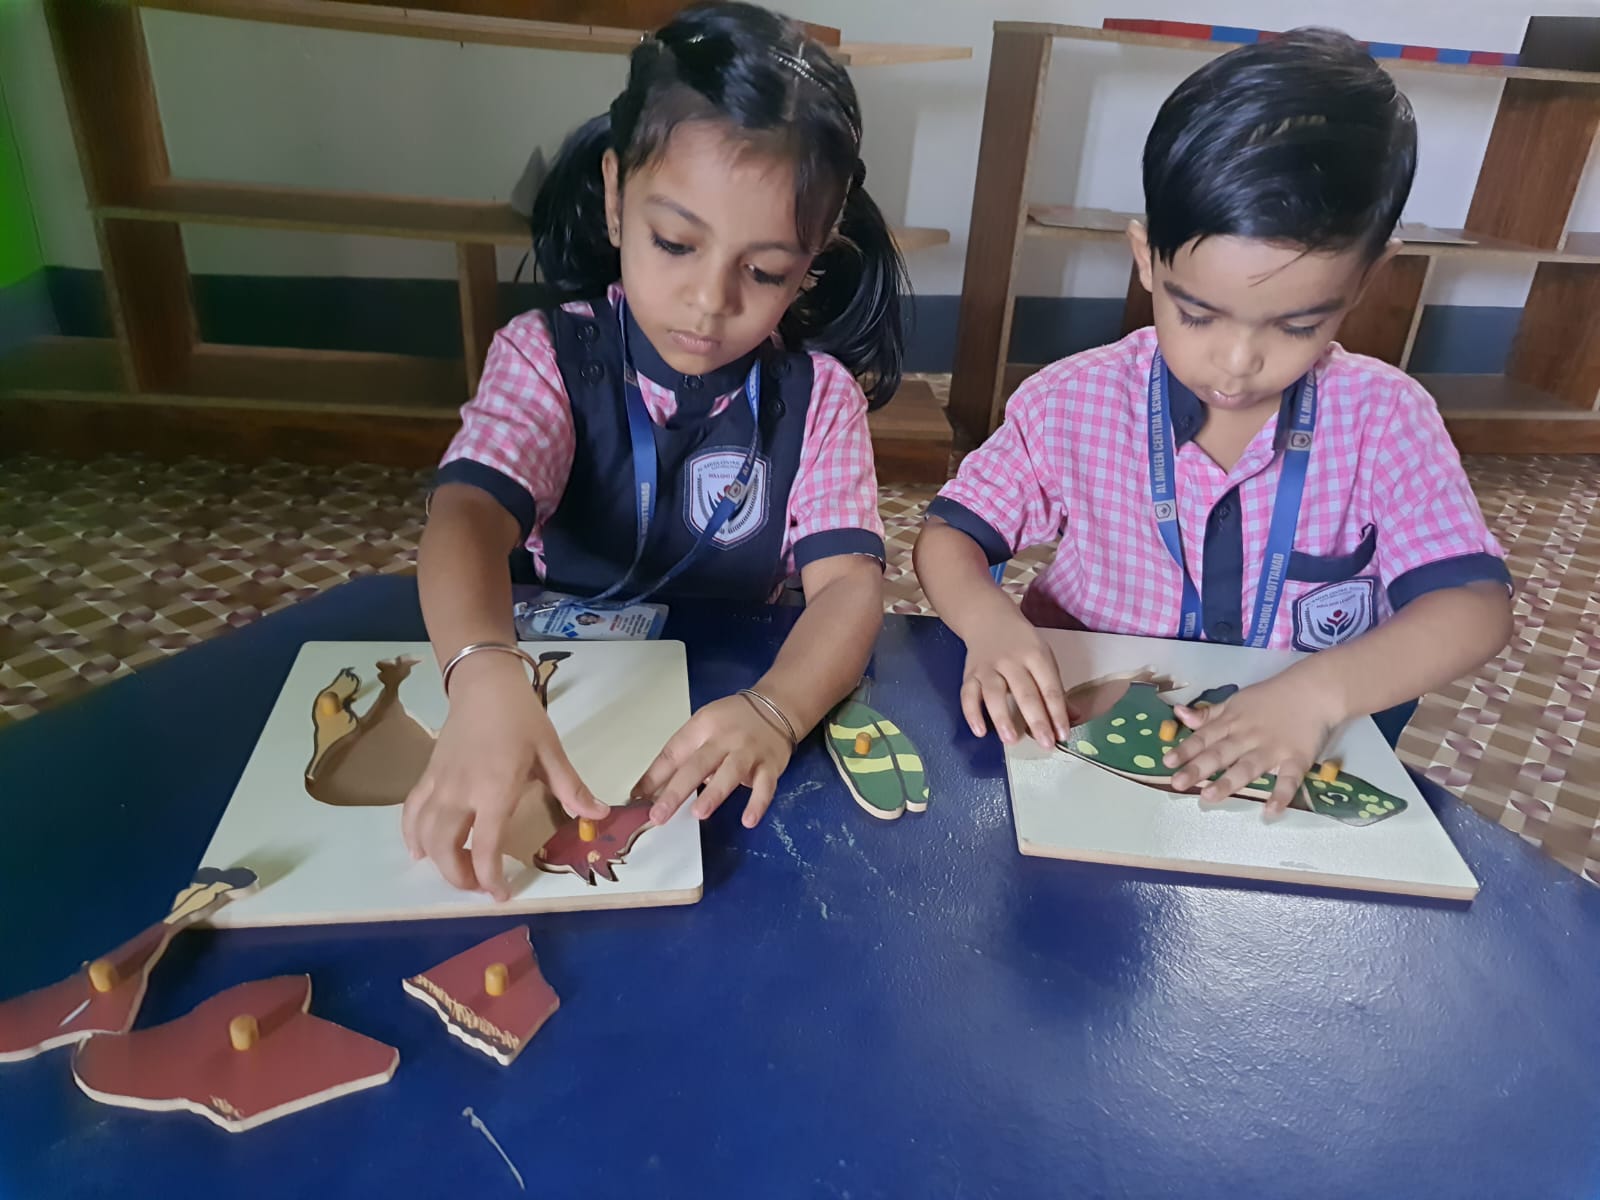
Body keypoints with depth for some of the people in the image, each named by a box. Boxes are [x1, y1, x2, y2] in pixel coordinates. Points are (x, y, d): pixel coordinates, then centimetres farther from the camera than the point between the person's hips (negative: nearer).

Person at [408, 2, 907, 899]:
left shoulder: (819, 394, -6)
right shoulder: (546, 358, -9)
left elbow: (849, 580, -17)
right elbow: (468, 517, -25)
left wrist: (772, 710, -38)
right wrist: (485, 676, -46)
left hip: (726, 699, 1)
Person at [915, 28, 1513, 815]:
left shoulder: (1384, 419, -6)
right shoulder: (1073, 403, -8)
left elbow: (1476, 604, -10)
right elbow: (949, 536, -2)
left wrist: (1322, 691, -27)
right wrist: (989, 623, -23)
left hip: (1299, 774, 1)